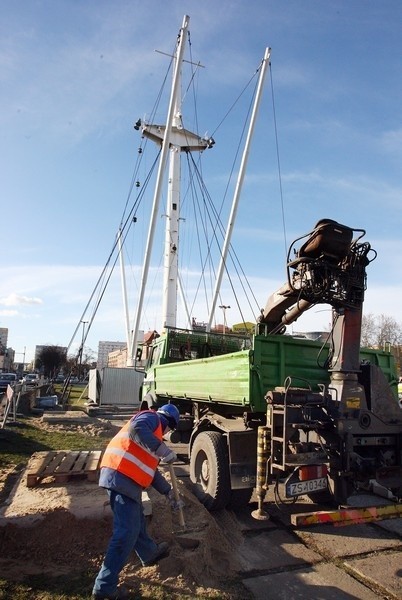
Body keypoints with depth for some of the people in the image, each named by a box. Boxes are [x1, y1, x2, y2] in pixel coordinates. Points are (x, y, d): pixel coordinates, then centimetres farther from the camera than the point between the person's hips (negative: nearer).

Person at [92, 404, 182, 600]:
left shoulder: (153, 430, 29)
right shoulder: (151, 417, 1)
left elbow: (150, 468, 32)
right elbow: (136, 429, -24)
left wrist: (168, 491, 34)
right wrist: (162, 449, -25)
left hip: (121, 476, 10)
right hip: (122, 476, -10)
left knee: (136, 520, 28)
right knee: (126, 533, -4)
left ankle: (149, 553, 48)